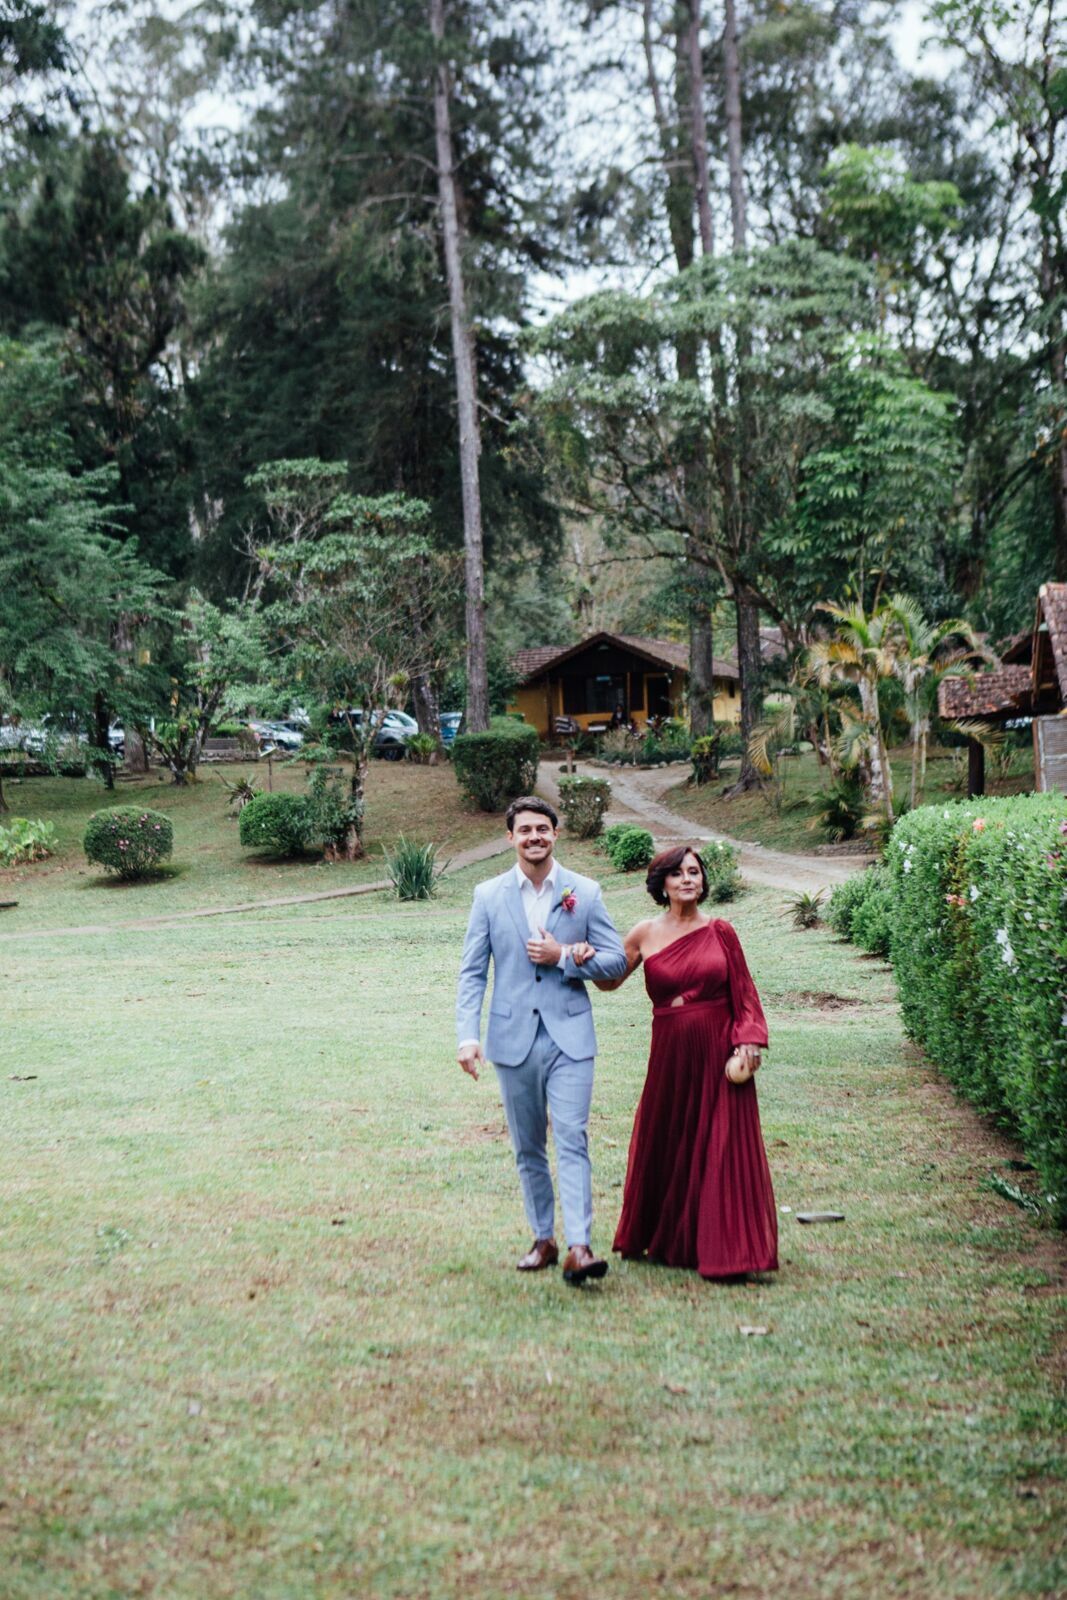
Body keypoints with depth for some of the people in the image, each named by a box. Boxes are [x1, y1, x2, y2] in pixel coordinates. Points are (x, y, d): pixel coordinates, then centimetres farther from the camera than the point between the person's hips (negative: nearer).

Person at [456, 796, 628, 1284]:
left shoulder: (585, 892, 2)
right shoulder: (488, 896, 4)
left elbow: (617, 960, 3)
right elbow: (471, 973, 3)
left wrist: (564, 957, -12)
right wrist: (467, 1036, -8)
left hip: (569, 1037, -2)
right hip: (513, 1038, 2)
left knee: (572, 1139, -12)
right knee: (528, 1148, 10)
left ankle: (579, 1247, -16)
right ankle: (543, 1239, 22)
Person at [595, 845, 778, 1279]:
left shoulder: (720, 932, 0)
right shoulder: (645, 935, 3)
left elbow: (744, 995, 1)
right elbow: (609, 980, 13)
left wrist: (746, 1047, -10)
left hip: (718, 1054, -2)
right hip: (670, 1054, 2)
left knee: (721, 1149, -1)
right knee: (666, 1146, 12)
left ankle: (725, 1249, 5)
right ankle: (667, 1240, 31)